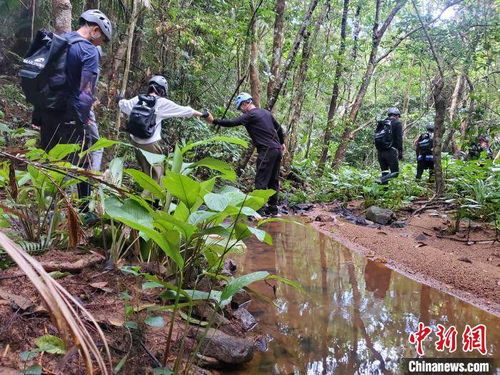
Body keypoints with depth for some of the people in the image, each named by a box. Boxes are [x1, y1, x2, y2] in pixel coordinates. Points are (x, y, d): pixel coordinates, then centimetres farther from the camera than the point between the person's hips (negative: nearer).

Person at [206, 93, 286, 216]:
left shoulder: (250, 115, -8)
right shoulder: (266, 112, 16)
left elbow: (232, 123, -16)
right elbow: (279, 127, 22)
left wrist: (214, 121, -10)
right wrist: (282, 143, 33)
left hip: (267, 151, -9)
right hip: (277, 149, 9)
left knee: (261, 181, -5)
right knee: (273, 180, 13)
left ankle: (259, 209, -6)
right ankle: (273, 207, 19)